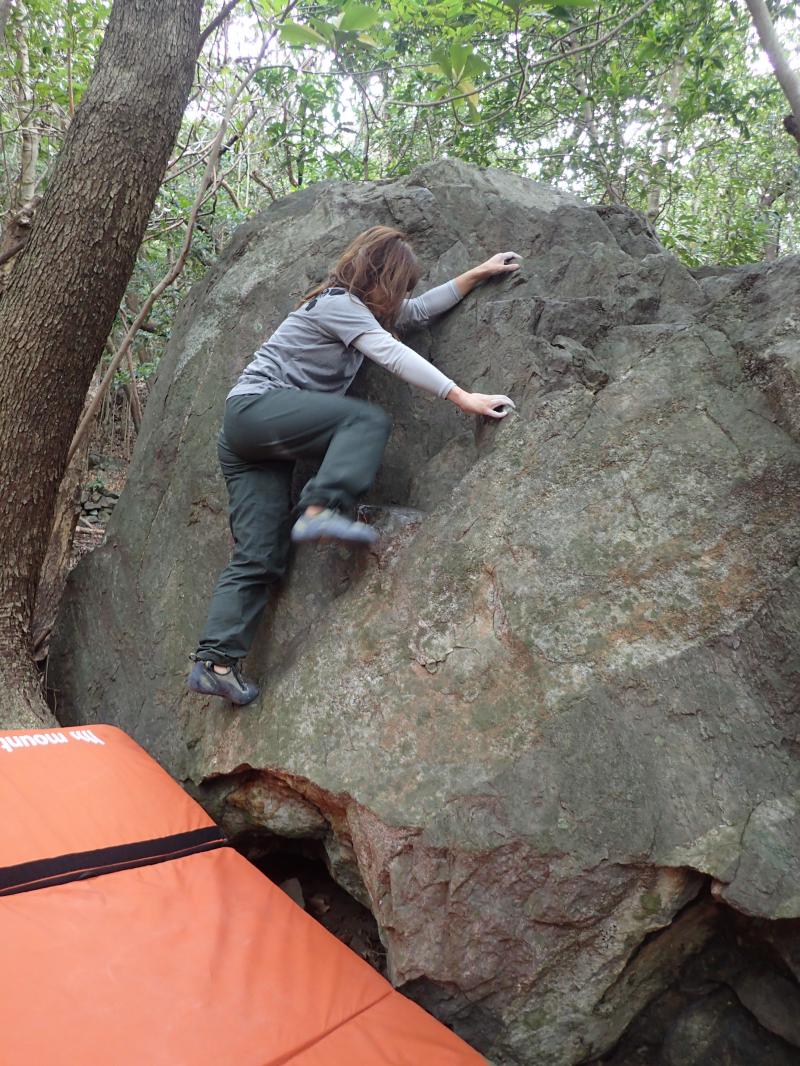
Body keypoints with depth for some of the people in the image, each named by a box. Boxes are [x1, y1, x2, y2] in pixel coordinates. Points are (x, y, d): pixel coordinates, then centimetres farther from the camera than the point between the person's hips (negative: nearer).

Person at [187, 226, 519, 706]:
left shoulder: (362, 307, 21)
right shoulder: (337, 303, -7)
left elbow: (421, 310, 28)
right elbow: (394, 355, -18)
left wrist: (478, 273, 25)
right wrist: (463, 397, -23)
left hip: (250, 437, 9)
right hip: (256, 407, -9)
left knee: (260, 557, -2)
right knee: (370, 420, -23)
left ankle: (216, 662, -5)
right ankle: (321, 509, -36)